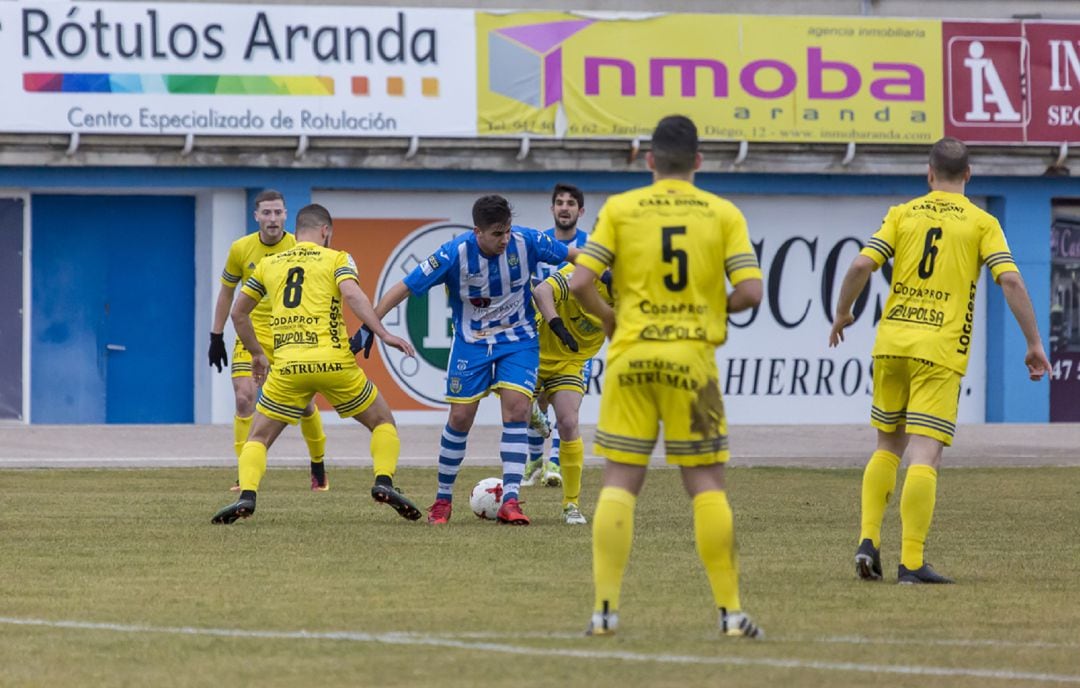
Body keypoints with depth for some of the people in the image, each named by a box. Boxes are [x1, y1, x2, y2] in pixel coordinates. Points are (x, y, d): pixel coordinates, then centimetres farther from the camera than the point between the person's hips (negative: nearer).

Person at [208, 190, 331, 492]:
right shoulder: (240, 249, -4)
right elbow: (226, 292, 8)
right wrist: (216, 336, 7)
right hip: (252, 335, 0)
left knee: (305, 404, 3)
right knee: (245, 398, -15)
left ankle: (319, 469, 25)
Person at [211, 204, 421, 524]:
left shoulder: (269, 264, 19)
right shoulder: (335, 259, 8)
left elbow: (238, 313, 24)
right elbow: (352, 295, -11)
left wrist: (257, 353, 36)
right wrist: (384, 334, -15)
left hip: (287, 366, 2)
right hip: (333, 362, -2)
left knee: (258, 437, 13)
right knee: (383, 422, 16)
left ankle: (246, 496, -11)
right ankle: (384, 483, -6)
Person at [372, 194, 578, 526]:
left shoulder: (525, 241, -18)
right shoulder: (455, 254, -23)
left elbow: (573, 255, -1)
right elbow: (404, 287, -18)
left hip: (518, 340, 1)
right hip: (471, 343, -1)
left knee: (516, 410, -16)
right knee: (460, 418, 0)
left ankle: (510, 501, -17)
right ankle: (443, 498, 18)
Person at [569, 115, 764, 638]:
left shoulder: (619, 209, 1)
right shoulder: (723, 214, 1)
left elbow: (580, 282, -6)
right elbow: (749, 291, -6)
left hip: (631, 358, 0)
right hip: (692, 357, 0)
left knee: (619, 482, 4)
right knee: (706, 483, 4)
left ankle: (605, 608, -1)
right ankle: (731, 611, 2)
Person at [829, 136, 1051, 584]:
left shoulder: (902, 215, 9)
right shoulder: (981, 223, 3)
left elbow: (862, 265, -2)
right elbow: (1010, 280, -8)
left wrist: (841, 314, 14)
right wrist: (1034, 343, -2)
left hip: (892, 342, 3)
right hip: (940, 350, -3)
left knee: (887, 446, 19)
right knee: (924, 455, -6)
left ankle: (868, 540, 8)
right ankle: (911, 563, -12)